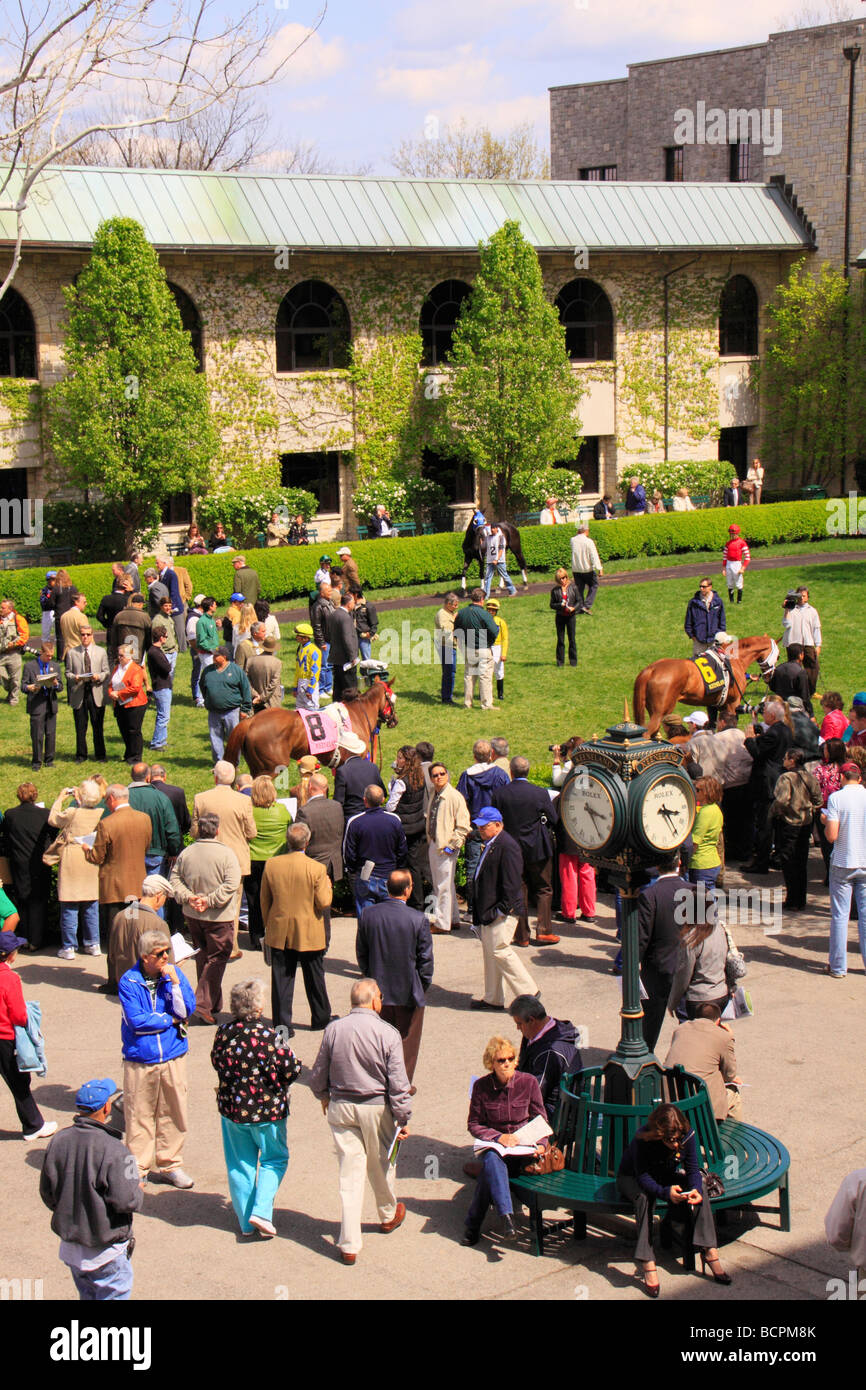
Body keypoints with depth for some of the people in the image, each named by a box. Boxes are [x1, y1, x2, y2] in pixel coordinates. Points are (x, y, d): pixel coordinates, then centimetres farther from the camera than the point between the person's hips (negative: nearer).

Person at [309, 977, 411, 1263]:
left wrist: (324, 1097, 24)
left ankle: (349, 1245, 2)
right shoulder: (387, 1033, -13)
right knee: (381, 1165, 20)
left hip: (341, 1108, 2)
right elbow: (398, 1083, -13)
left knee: (350, 1173, 4)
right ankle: (389, 1215, 46)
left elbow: (318, 1075, 5)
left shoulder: (334, 1030, -5)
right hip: (377, 1109, -2)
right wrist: (403, 1119, -4)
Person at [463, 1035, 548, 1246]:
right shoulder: (481, 1086, -3)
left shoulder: (528, 1082, -3)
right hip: (493, 1144, 1)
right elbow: (473, 1125, 1)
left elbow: (540, 1119, 5)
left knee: (489, 1172, -32)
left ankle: (473, 1224, -24)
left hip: (522, 1147, -1)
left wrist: (541, 1143, -14)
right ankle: (506, 1218, -46)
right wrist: (499, 1137, -15)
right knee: (492, 1160, -37)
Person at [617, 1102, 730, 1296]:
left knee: (698, 1189, -22)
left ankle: (709, 1251, -22)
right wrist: (665, 1193, -51)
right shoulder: (642, 1139, -35)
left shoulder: (687, 1135, -24)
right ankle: (648, 1265, -36)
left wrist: (696, 1189, -37)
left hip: (667, 1177, 4)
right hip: (632, 1178, -4)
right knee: (644, 1197, -36)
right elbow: (643, 1177, -33)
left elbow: (693, 1169, -16)